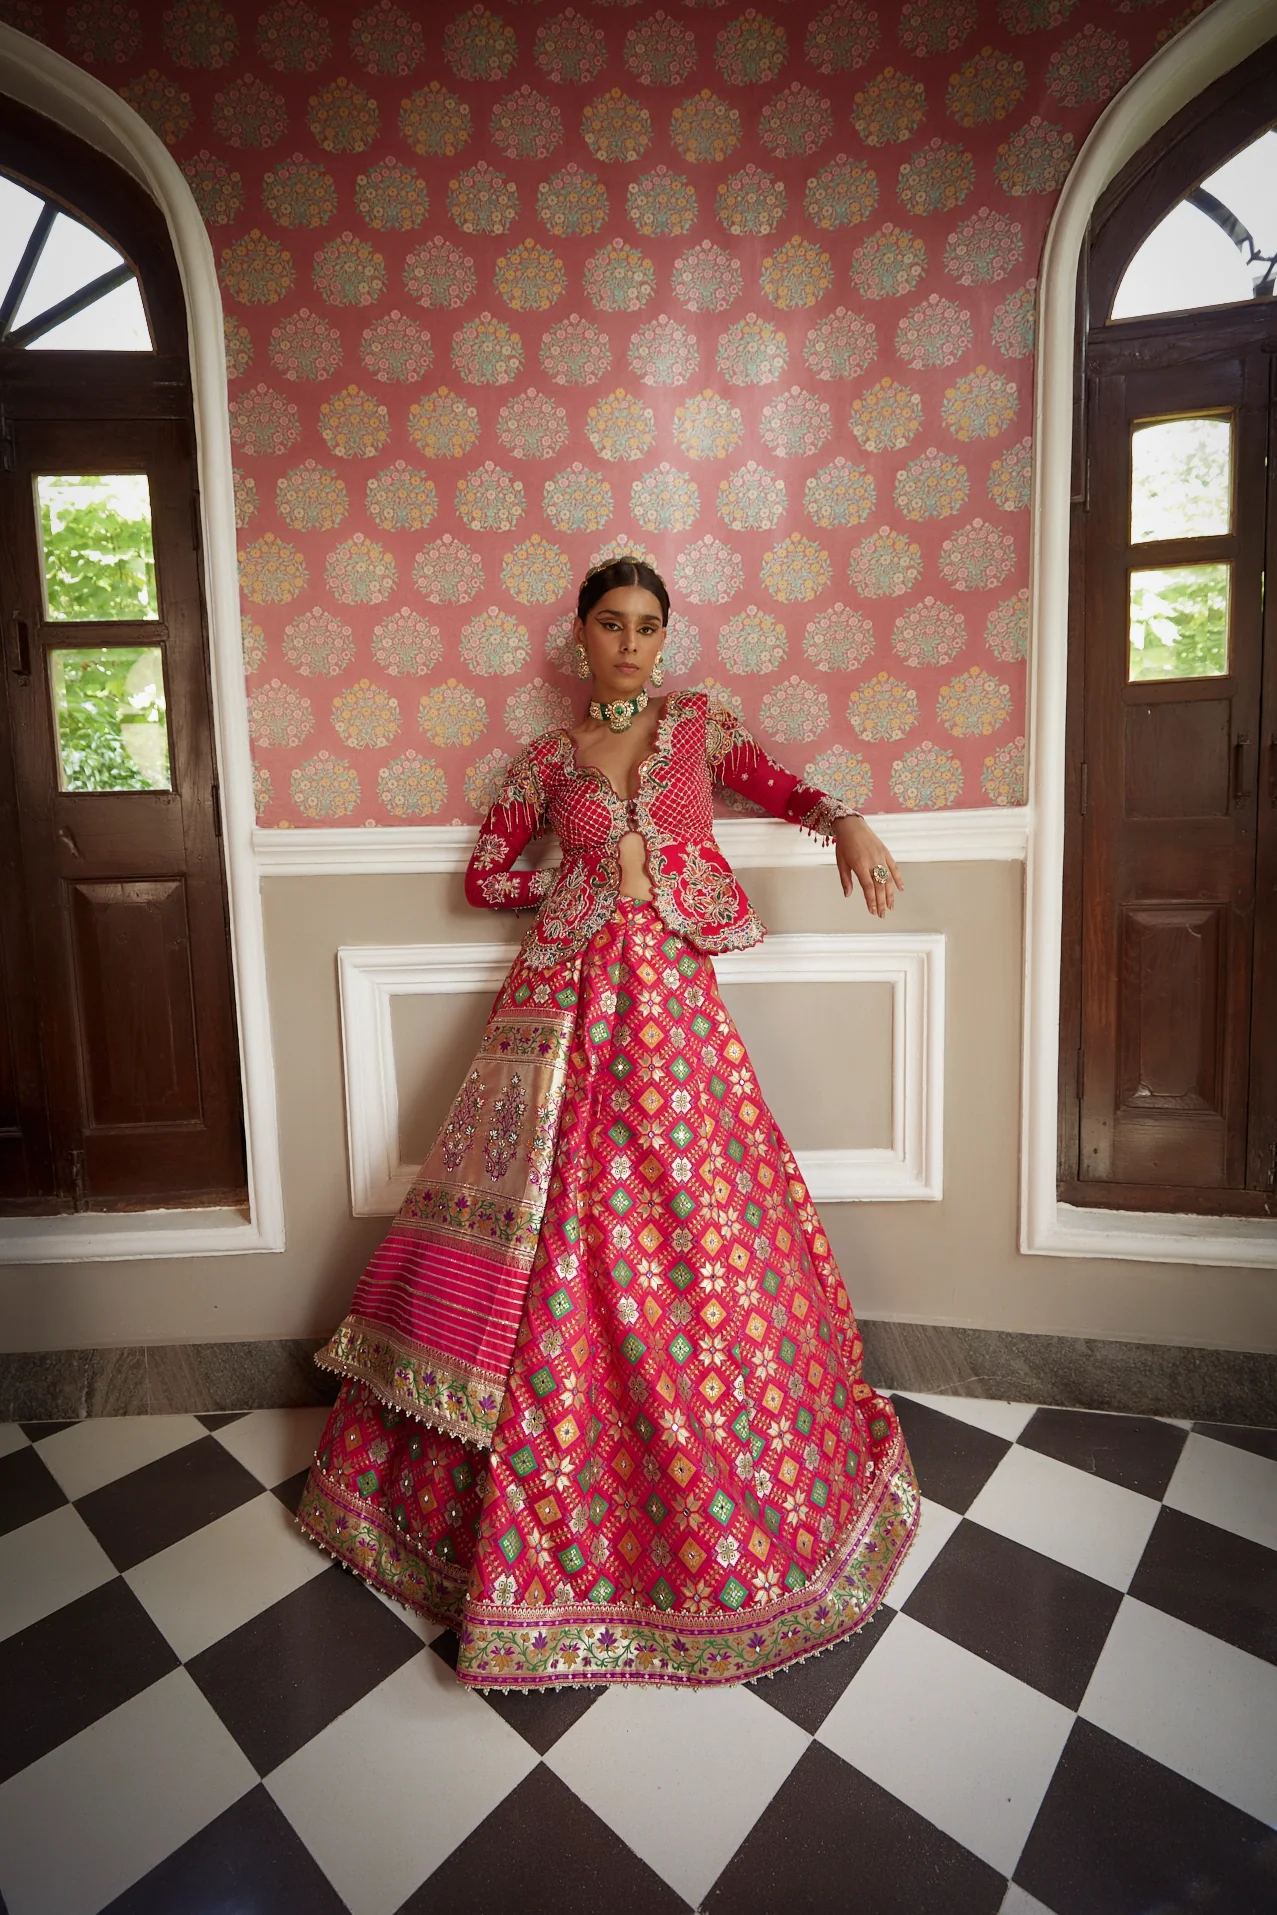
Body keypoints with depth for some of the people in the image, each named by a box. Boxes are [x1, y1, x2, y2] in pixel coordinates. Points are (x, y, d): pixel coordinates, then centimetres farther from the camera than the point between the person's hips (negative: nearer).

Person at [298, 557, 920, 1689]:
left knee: (688, 1229, 3)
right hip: (567, 1003, 0)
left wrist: (847, 822, -1)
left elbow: (782, 787, 20)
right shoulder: (547, 762, 10)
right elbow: (483, 879, 10)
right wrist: (596, 877, -2)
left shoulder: (697, 722, 12)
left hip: (671, 1002, 1)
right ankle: (530, 1492, 22)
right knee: (551, 1237, 1)